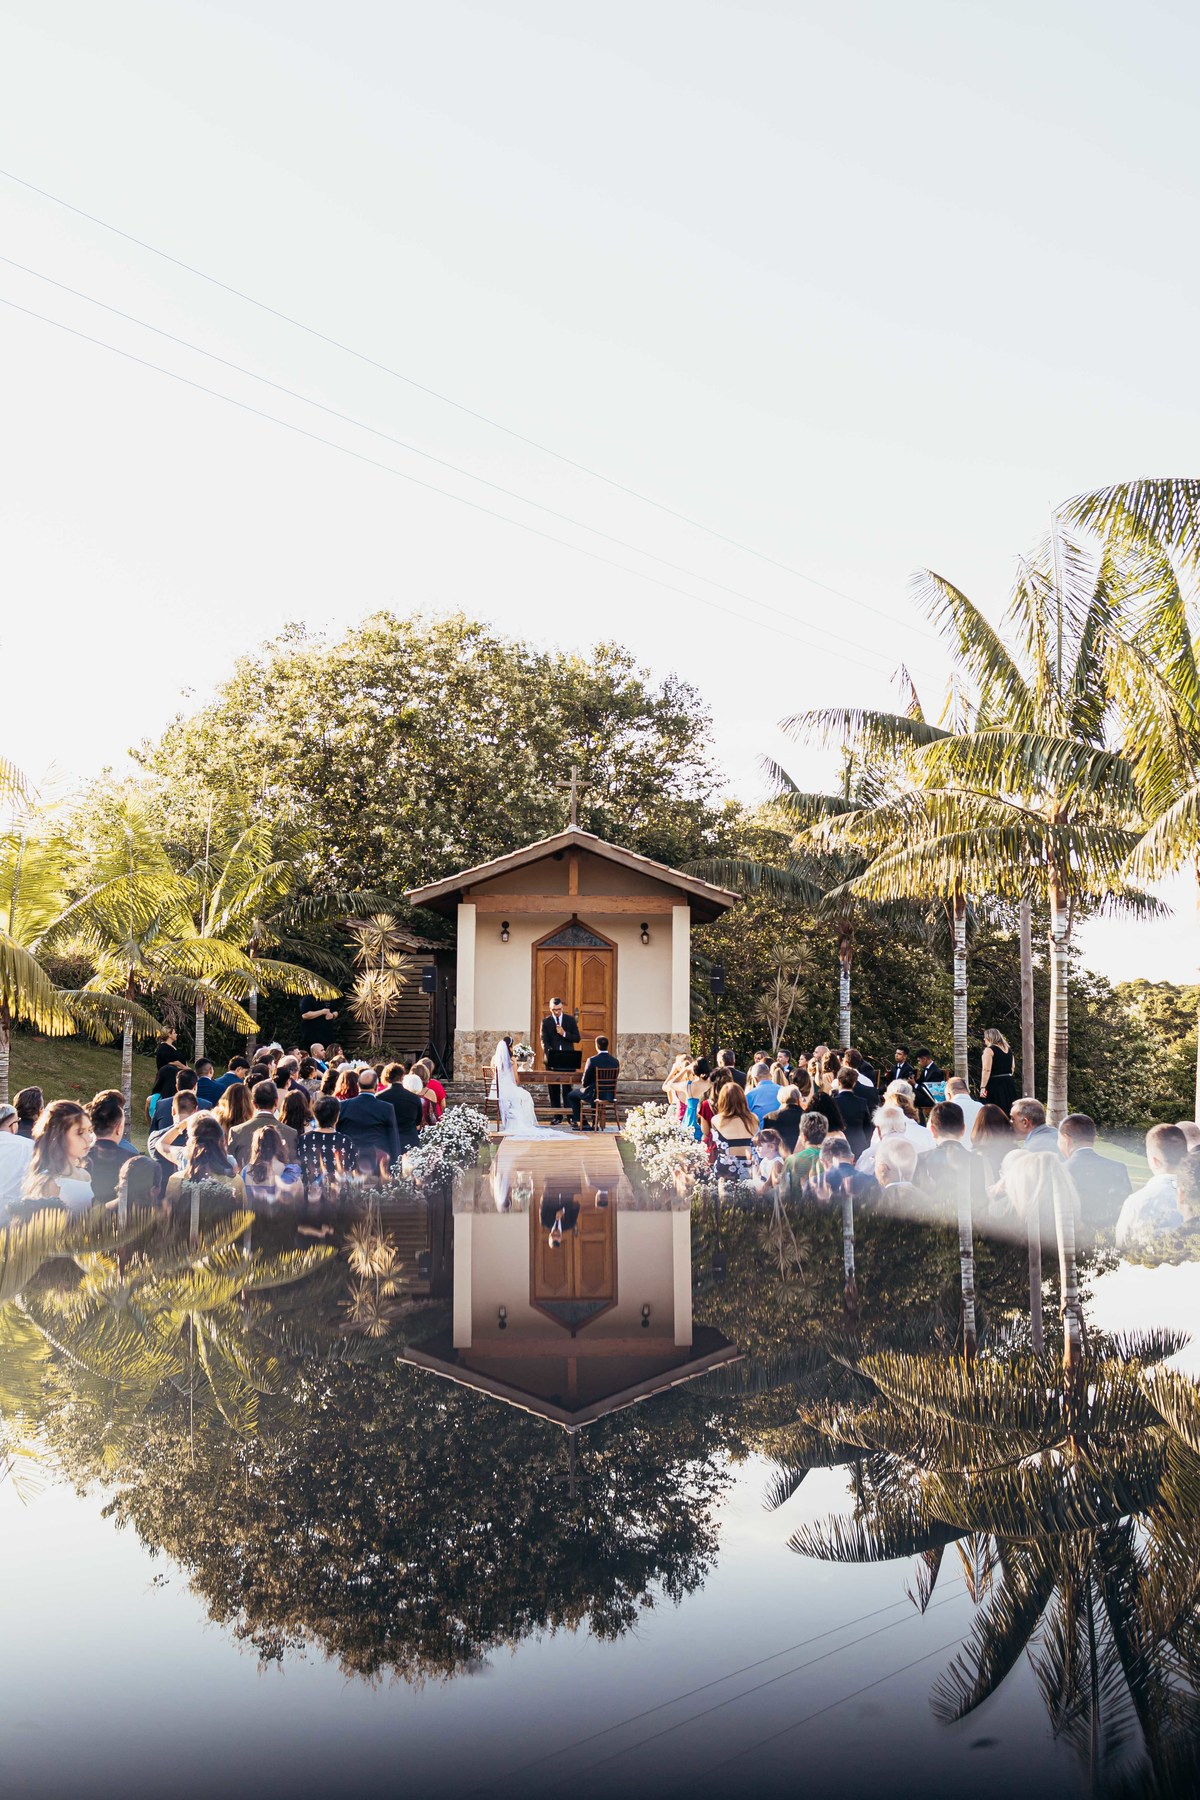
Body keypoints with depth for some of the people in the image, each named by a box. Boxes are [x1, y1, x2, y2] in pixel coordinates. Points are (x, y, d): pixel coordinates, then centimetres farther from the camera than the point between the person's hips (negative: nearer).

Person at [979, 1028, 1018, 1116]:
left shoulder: (989, 1050, -10)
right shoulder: (1008, 1050, 13)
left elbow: (986, 1070, -19)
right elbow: (1012, 1068, 20)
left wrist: (983, 1087, -22)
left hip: (995, 1083, -7)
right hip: (1009, 1083, 7)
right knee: (1007, 1111, 11)